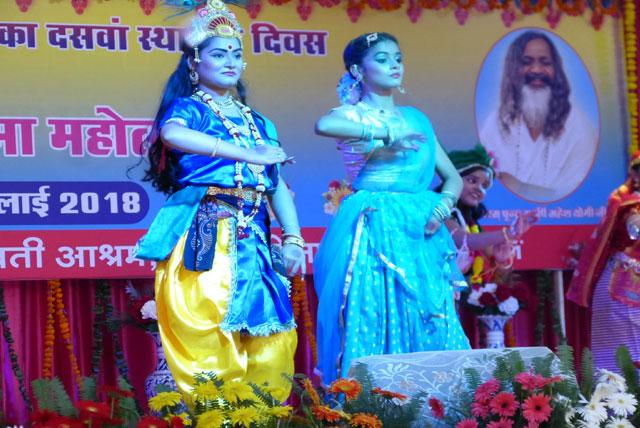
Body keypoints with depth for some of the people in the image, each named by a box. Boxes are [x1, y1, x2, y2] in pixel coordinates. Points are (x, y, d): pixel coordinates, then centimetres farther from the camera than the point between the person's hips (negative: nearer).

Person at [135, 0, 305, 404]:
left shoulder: (256, 122, 21)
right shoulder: (189, 108, 1)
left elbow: (277, 185, 20)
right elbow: (172, 133, -25)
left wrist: (293, 238, 7)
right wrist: (247, 154, -29)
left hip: (251, 238, 6)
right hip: (206, 236, -6)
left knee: (266, 333, 0)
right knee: (209, 330, -15)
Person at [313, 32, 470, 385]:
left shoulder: (415, 118, 17)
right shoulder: (353, 115, 1)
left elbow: (452, 176, 18)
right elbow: (323, 125, -25)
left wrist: (445, 202, -4)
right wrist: (385, 133, -23)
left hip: (420, 233, 5)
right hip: (375, 233, -5)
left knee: (429, 327, 2)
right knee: (374, 322, -9)